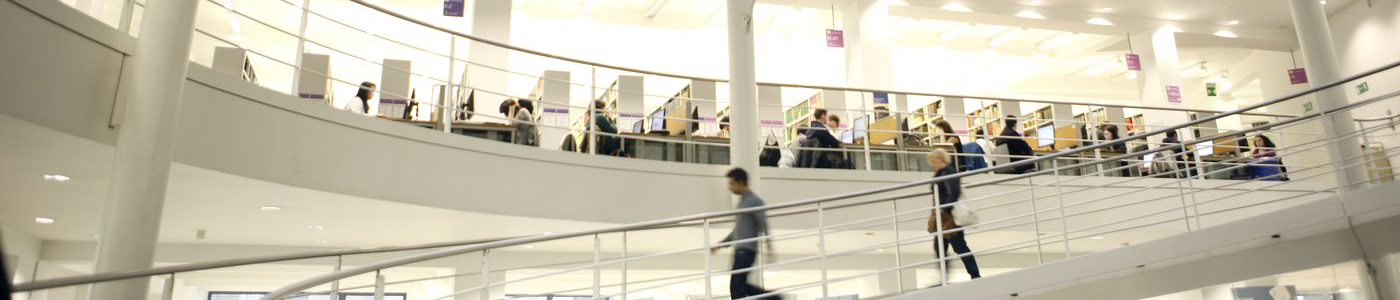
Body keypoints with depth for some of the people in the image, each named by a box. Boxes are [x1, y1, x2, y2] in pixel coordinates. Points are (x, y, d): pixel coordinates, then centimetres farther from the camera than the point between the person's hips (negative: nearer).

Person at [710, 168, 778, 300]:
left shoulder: (754, 201, -8)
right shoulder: (741, 202, 19)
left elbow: (763, 226, -15)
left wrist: (769, 248, -22)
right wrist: (719, 245, 23)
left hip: (747, 251, -9)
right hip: (739, 250, 9)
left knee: (736, 286, -10)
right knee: (740, 286, 10)